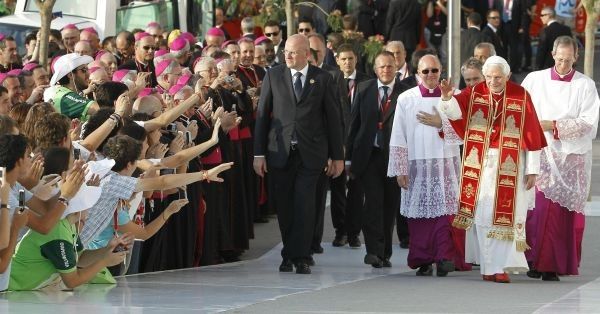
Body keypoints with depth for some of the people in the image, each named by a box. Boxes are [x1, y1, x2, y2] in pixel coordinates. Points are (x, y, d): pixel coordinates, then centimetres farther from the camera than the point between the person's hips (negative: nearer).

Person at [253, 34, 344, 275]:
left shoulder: (323, 79, 4)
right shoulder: (273, 76, 6)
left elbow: (333, 118, 6)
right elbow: (262, 116, 5)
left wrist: (337, 155, 5)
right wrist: (259, 153, -1)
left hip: (311, 153, -1)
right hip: (280, 153, 1)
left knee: (304, 206, -8)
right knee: (284, 207, 4)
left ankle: (300, 257, -3)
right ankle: (290, 255, 16)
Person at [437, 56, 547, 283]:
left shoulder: (521, 97, -3)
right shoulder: (474, 93, 1)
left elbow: (532, 134, -2)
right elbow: (455, 110, -17)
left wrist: (532, 170, -5)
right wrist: (447, 97, -40)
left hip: (509, 165, -2)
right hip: (480, 163, 2)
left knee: (504, 215, -3)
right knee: (482, 214, 2)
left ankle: (501, 266, -1)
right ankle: (488, 266, 8)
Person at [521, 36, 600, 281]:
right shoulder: (534, 80, 7)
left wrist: (554, 126, -13)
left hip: (573, 157, 0)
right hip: (542, 154, 0)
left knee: (565, 211, -1)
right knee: (540, 207, -9)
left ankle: (555, 265, 3)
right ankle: (536, 261, -3)